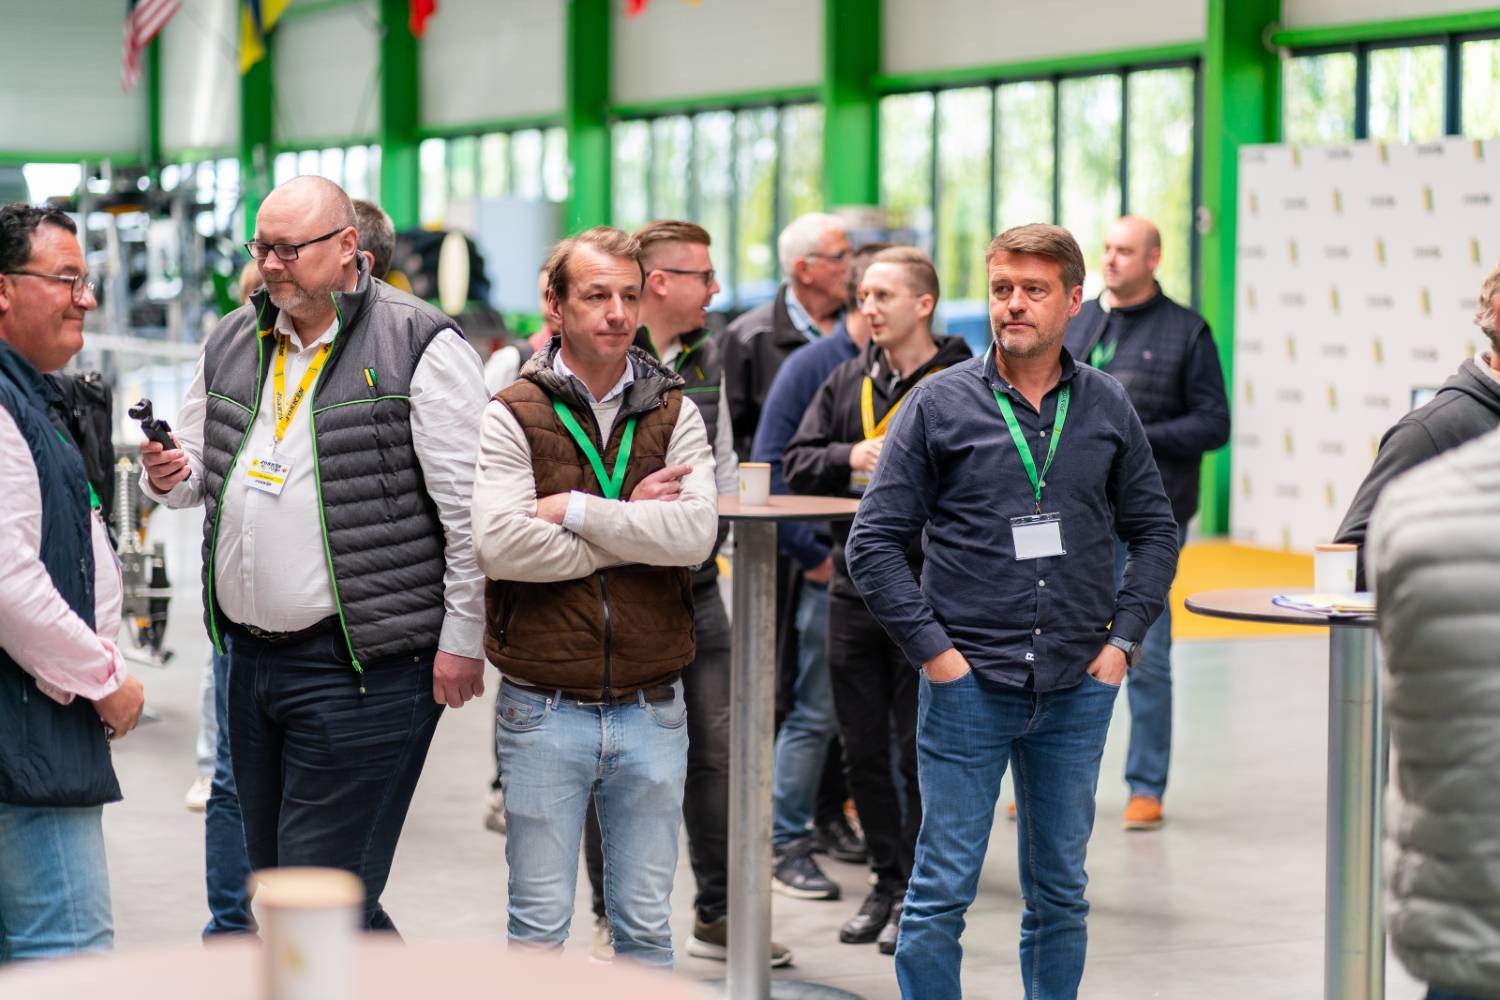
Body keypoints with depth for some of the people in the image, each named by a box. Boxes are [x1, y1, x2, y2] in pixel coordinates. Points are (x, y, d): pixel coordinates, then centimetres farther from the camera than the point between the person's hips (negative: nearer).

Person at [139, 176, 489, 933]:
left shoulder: (420, 347, -9)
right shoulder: (232, 344, 13)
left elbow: (469, 508, -11)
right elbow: (202, 461, 23)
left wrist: (461, 640, -13)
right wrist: (170, 476, -1)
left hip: (364, 667, -8)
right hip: (252, 657, 8)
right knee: (271, 873, 14)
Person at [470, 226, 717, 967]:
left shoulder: (674, 414, 5)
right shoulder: (512, 417, -2)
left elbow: (696, 534, -12)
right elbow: (499, 543, -18)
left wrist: (575, 509, -14)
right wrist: (632, 523, -13)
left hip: (651, 710, 2)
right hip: (544, 712, -2)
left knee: (645, 925, 11)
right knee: (539, 928, 5)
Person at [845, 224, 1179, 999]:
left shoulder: (1107, 406, 5)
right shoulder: (939, 403, -3)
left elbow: (1154, 530, 14)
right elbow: (875, 543, -3)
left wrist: (1123, 639, 3)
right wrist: (932, 650, -9)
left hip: (1078, 689, 3)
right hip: (969, 686, -3)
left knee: (1060, 892, 13)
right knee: (942, 891, 0)